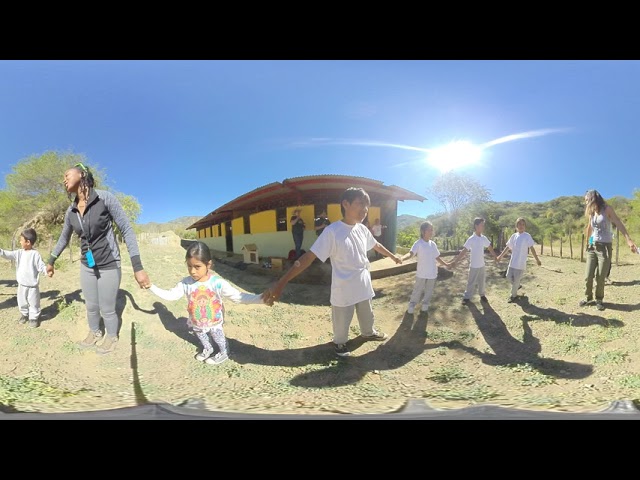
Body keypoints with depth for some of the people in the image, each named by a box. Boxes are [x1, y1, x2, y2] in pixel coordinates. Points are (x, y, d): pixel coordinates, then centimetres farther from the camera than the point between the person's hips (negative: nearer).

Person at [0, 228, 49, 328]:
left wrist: (47, 270, -35)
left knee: (33, 302, 6)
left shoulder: (35, 254, -15)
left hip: (32, 285, -6)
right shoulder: (19, 253, 2)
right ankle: (24, 315, 39)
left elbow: (41, 266, -17)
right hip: (21, 284, 6)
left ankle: (34, 318, 20)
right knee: (22, 301, 20)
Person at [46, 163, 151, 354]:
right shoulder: (71, 211, -1)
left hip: (109, 265, -5)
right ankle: (94, 333, 46)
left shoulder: (105, 198, -19)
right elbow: (64, 238, 18)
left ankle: (112, 337, 34)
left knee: (107, 310, 7)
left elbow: (127, 230, -18)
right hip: (87, 266, 5)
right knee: (91, 306, 19)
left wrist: (138, 267, -24)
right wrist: (51, 261, 26)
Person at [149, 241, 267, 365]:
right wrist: (151, 286, -12)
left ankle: (224, 353, 51)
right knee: (201, 338, 31)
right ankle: (207, 349, 61)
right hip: (196, 323, 4)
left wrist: (260, 298, -48)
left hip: (214, 323, -4)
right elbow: (170, 295, -7)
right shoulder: (186, 283, -22)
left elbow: (237, 296, -34)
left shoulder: (217, 282, -32)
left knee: (218, 339, 21)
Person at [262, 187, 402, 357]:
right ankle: (340, 343, 44)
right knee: (341, 322, 14)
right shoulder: (332, 231, -24)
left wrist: (393, 256, 33)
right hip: (343, 290, -6)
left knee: (367, 315, 27)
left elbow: (376, 245, 18)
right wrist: (281, 283, -35)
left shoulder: (363, 229, -4)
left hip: (363, 286, 6)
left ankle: (368, 333, 57)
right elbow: (308, 257, -28)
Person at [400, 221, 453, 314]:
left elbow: (437, 257, 15)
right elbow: (411, 253, -30)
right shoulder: (418, 243, -14)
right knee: (417, 292, 4)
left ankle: (425, 307, 31)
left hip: (432, 273, 5)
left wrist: (445, 264, 21)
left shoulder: (433, 244, 3)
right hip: (421, 274, -5)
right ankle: (411, 308, 19)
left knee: (428, 292, 15)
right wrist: (402, 258, -48)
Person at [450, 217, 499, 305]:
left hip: (482, 265, 5)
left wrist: (495, 257, 19)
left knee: (481, 281, 17)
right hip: (474, 266, -5)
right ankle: (466, 297, 17)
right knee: (471, 282, 5)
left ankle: (482, 295, 34)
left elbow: (490, 248, 15)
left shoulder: (484, 238, 0)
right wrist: (455, 261, -25)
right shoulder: (471, 239, -17)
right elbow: (463, 251, -19)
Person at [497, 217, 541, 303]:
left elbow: (532, 248, -9)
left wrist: (537, 260, -11)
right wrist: (500, 256, 16)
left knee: (516, 280, 2)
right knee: (509, 276, 12)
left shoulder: (527, 236, -9)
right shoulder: (514, 236, 5)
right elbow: (508, 247, 14)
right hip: (512, 261, 5)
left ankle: (513, 295, 18)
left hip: (521, 262, -5)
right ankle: (517, 285, 40)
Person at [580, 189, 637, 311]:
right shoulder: (591, 213, 12)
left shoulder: (607, 209, -4)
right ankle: (588, 297, 14)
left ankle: (599, 299, 11)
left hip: (605, 247, -4)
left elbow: (618, 224, -14)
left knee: (600, 277, -4)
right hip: (592, 247, 4)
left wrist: (629, 240, -25)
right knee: (588, 276, -1)